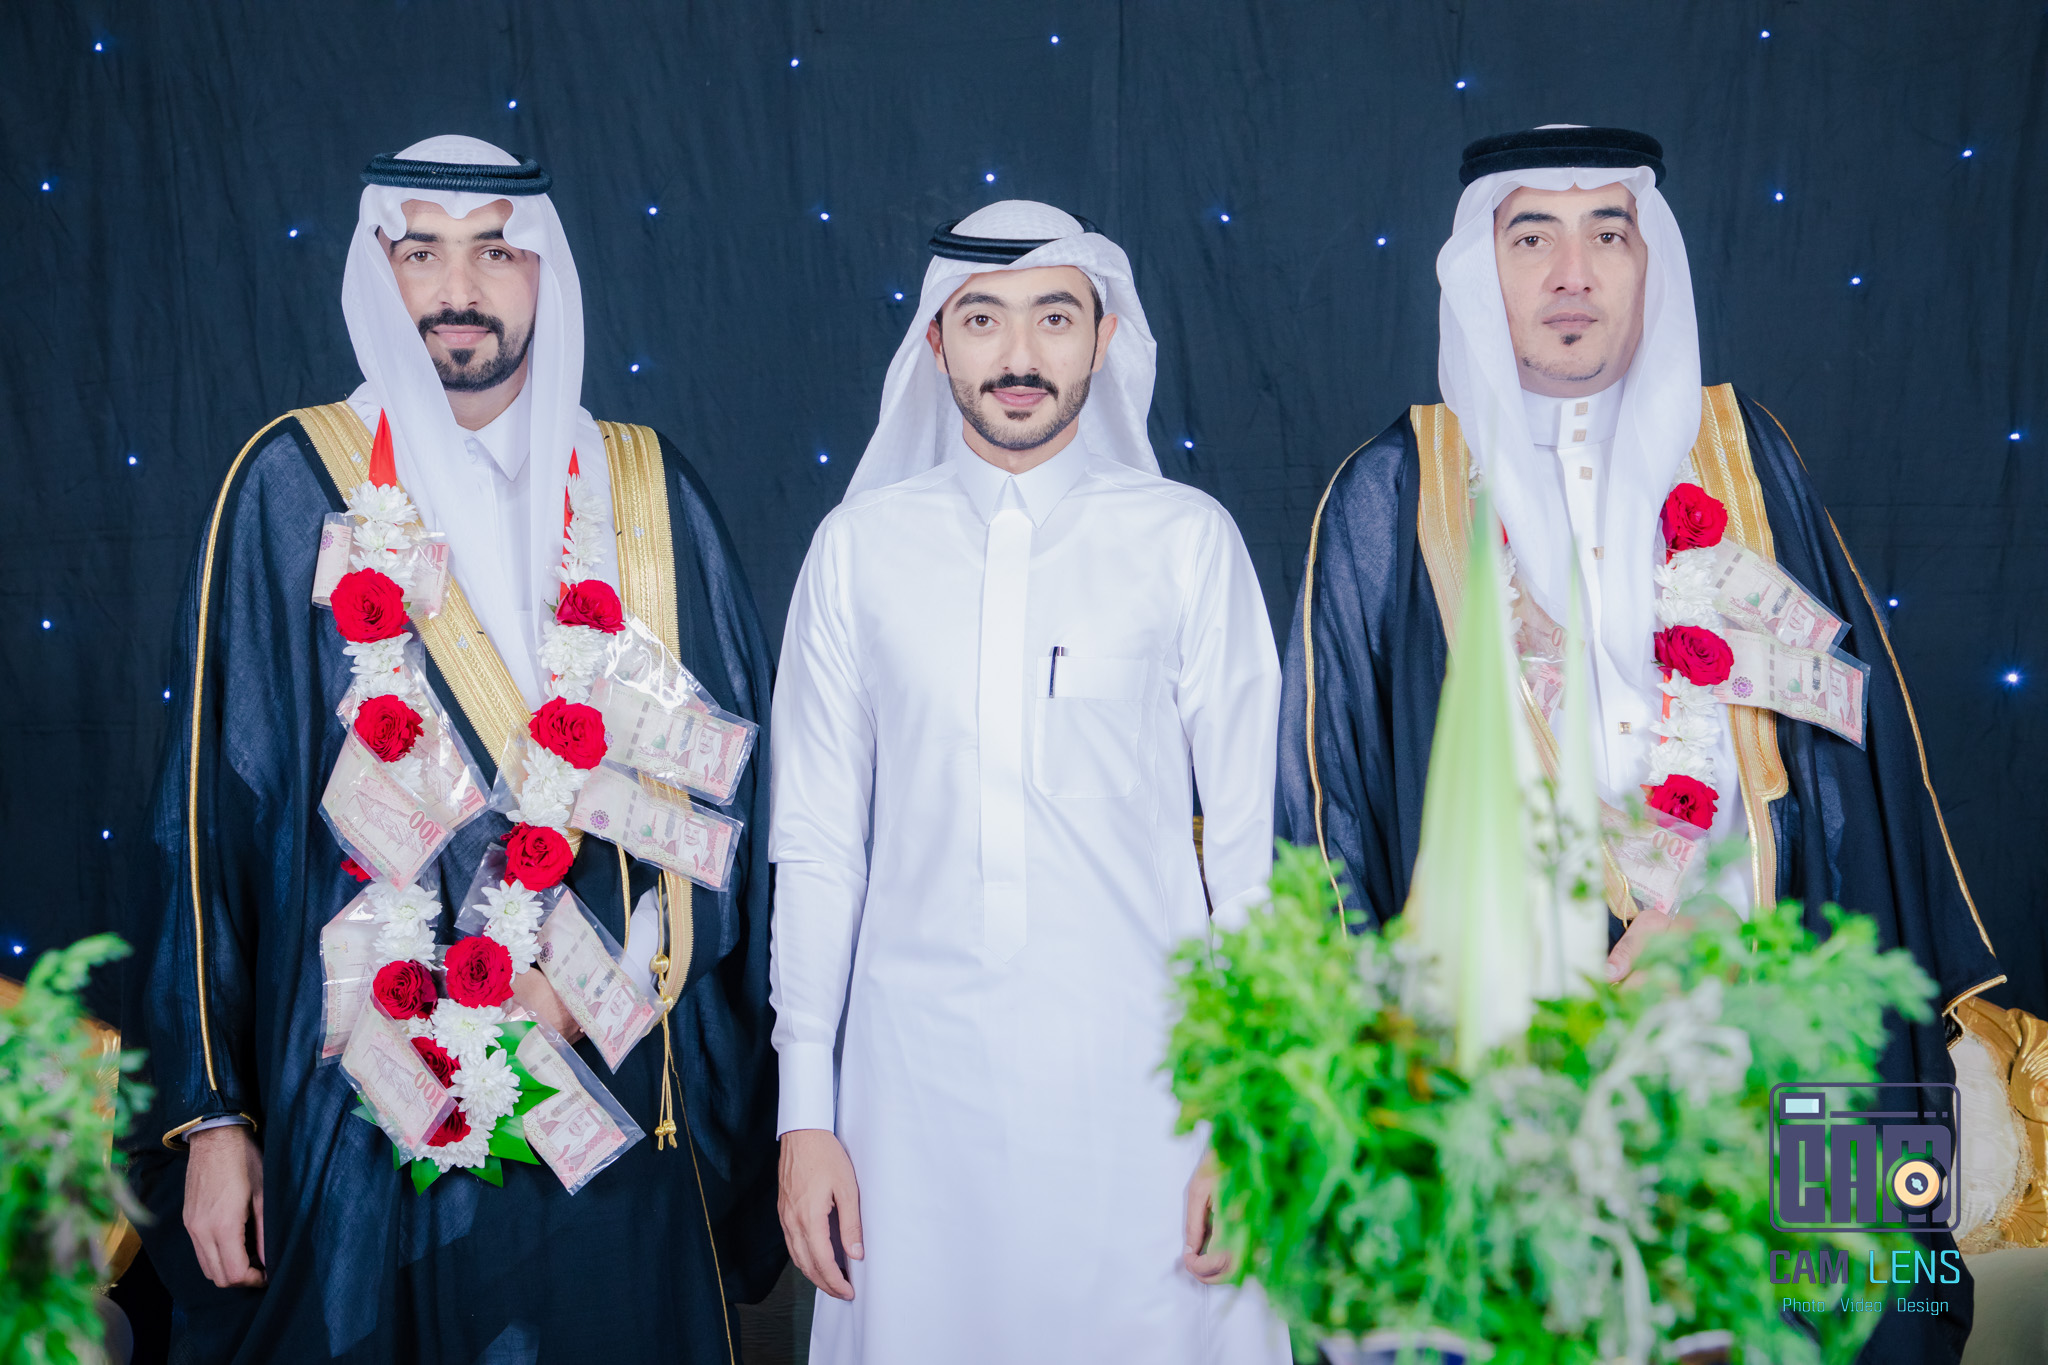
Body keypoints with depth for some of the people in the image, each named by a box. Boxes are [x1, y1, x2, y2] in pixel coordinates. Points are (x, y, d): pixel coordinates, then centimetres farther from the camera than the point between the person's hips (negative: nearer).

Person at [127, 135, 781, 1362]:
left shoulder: (648, 495, 4)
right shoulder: (294, 483, 0)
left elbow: (732, 769, 3)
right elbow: (217, 808, -1)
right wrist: (210, 1113, -3)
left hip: (617, 1078, 2)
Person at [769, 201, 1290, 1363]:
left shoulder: (1187, 541, 0)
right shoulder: (861, 546, 4)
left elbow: (1252, 841, 1)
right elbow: (817, 847, 6)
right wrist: (805, 1114, 4)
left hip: (1136, 1080, -1)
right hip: (917, 1087, 1)